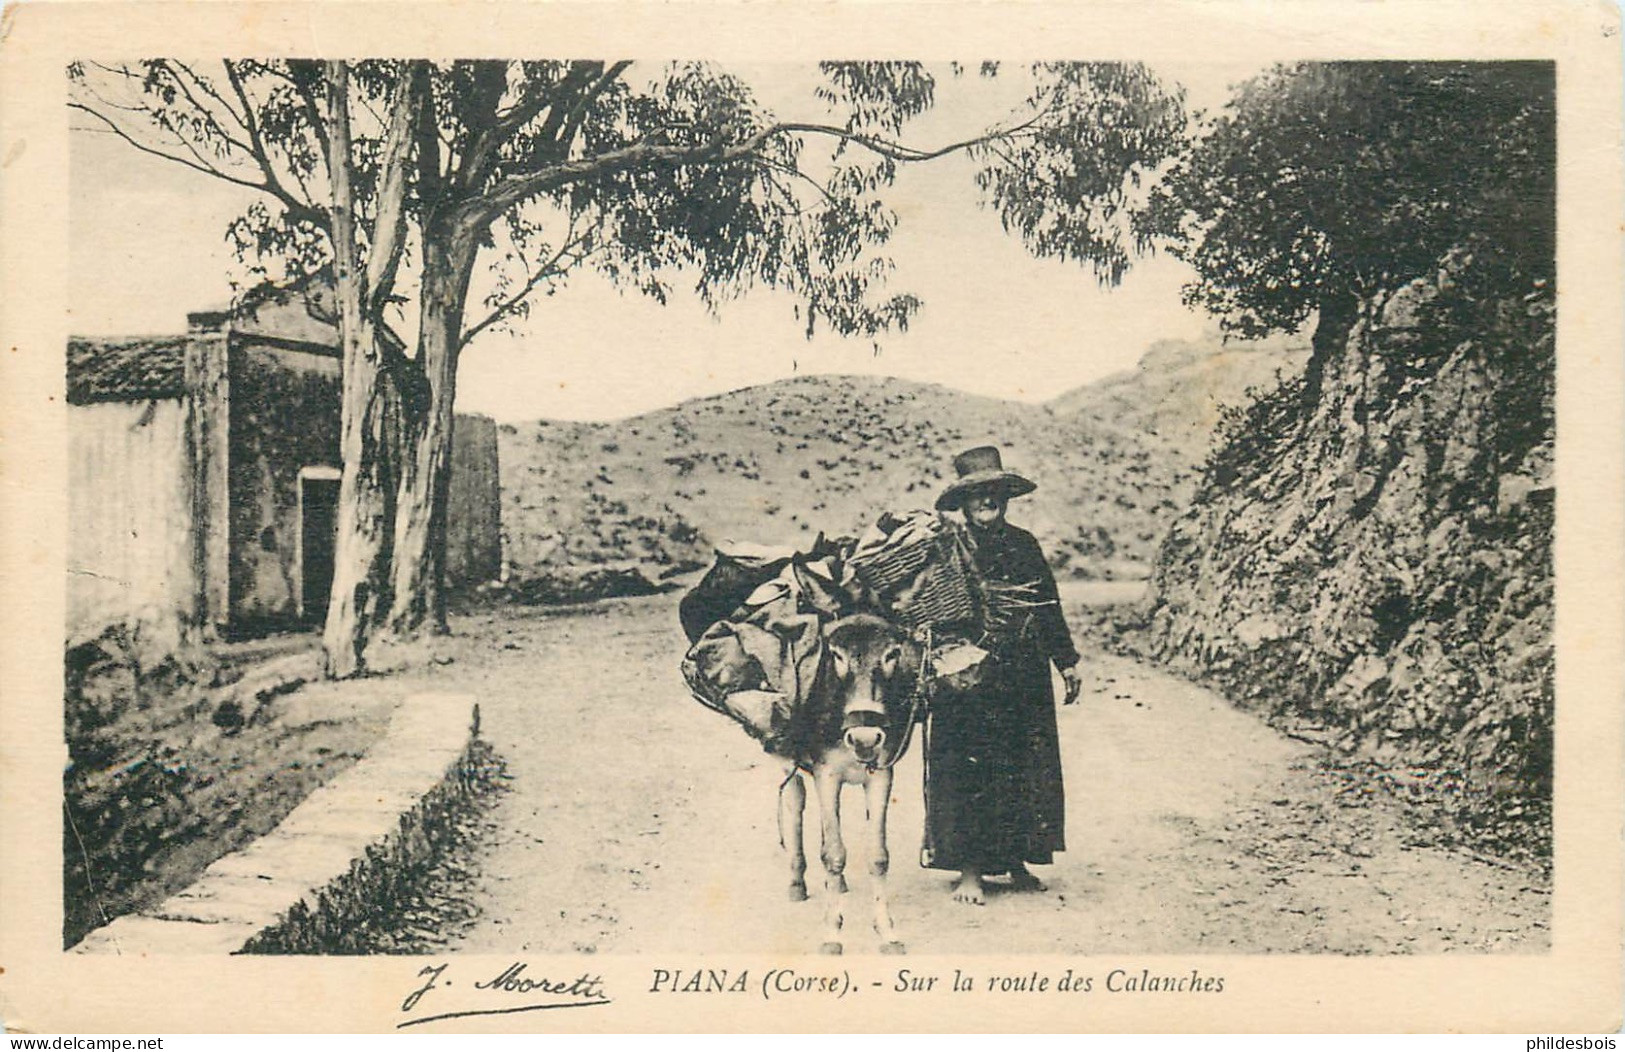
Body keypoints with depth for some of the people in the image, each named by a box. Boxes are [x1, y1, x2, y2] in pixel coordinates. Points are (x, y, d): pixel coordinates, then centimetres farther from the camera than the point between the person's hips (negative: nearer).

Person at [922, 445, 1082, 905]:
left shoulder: (1024, 544, 10)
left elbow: (1049, 605, 14)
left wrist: (1067, 661, 14)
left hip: (1025, 678, 4)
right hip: (969, 680, -4)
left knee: (1025, 768, 7)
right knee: (968, 770, -2)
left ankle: (1017, 862, 20)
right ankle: (969, 870, 7)